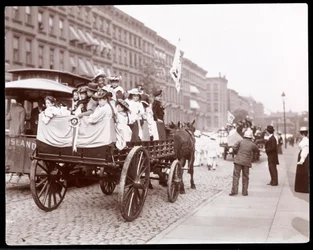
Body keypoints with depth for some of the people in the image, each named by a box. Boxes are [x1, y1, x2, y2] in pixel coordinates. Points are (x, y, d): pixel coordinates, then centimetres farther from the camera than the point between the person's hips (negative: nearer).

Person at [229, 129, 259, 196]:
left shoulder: (240, 141, 1)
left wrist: (236, 153, 7)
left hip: (238, 160, -1)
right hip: (247, 162, 1)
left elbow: (234, 147, -11)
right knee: (245, 177, 12)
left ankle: (234, 191, -7)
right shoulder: (252, 144, 5)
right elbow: (257, 151, 20)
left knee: (236, 176, -1)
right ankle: (244, 192, 13)